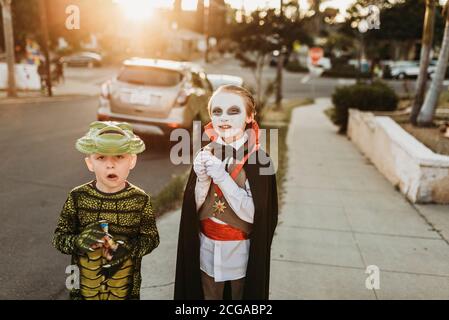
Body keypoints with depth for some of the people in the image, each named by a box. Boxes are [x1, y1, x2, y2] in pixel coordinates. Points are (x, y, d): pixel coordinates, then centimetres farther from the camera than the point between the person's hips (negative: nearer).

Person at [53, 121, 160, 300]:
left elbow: (152, 238, -6)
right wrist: (79, 242, -27)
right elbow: (59, 238, -7)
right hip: (84, 285, 1)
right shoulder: (78, 197, -12)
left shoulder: (140, 200, -13)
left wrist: (129, 248, -24)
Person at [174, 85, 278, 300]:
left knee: (240, 294, 16)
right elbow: (194, 208, -2)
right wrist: (202, 179, -21)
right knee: (209, 295, 20)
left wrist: (222, 177, -26)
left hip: (240, 248, -3)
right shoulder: (205, 155, -4)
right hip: (207, 247, 4)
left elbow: (253, 214, -19)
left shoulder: (259, 159, -16)